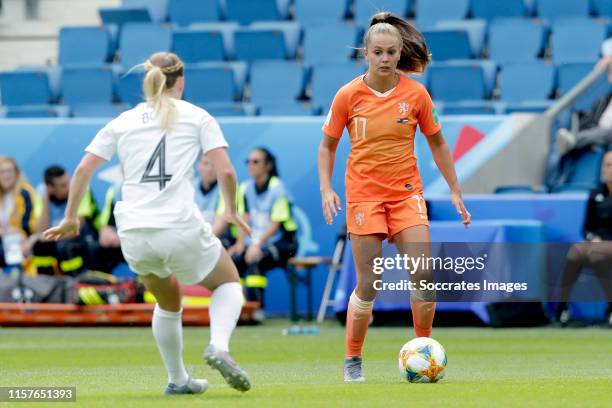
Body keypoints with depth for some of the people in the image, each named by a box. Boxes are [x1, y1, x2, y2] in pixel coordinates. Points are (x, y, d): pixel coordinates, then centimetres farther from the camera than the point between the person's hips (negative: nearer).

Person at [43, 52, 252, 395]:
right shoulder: (197, 117, 7)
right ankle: (219, 346, -6)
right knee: (228, 282, 21)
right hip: (181, 230, -3)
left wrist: (71, 218, 16)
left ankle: (177, 380, 33)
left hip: (134, 235, 3)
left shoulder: (123, 122, 14)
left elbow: (84, 169, 7)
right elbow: (226, 172, -2)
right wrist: (232, 211, 14)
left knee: (169, 302, 30)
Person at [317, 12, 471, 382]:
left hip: (407, 192, 1)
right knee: (368, 286, -4)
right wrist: (326, 189, -6)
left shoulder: (416, 93, -1)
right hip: (363, 194, -1)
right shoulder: (348, 96, -4)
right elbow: (327, 146, 7)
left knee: (425, 277, -12)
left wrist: (455, 192, 10)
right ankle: (353, 360, 14)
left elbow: (437, 143, 10)